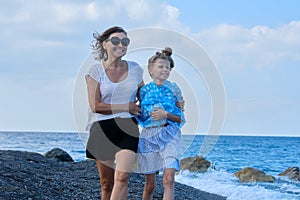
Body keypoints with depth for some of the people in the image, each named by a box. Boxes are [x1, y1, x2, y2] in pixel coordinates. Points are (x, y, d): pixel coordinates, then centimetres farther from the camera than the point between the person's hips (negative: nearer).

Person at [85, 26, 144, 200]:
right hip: (102, 128, -1)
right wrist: (126, 107, -7)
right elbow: (95, 106, -8)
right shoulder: (96, 71, -1)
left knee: (122, 177, -18)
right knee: (107, 184, 5)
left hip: (128, 128, 1)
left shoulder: (135, 69, 8)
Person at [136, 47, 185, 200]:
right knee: (150, 184, 5)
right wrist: (152, 112, -9)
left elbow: (181, 119, 3)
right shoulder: (144, 90, 7)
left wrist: (166, 114, -12)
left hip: (169, 134, -1)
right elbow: (140, 117, 8)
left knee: (169, 178, -19)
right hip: (148, 135, 1)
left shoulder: (174, 89, 5)